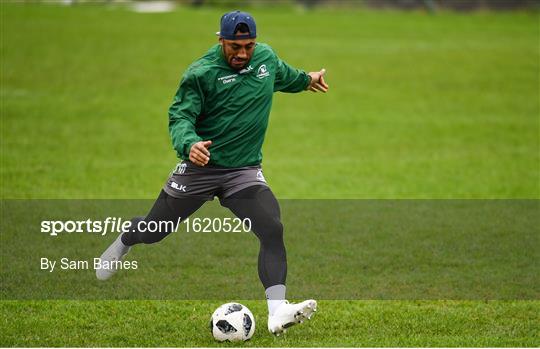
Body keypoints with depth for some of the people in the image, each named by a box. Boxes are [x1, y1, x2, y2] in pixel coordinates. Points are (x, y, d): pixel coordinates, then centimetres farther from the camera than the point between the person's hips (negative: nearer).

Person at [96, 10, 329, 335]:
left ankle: (277, 313, -25)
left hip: (245, 171, 3)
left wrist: (306, 79, 43)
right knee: (154, 232, 12)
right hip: (200, 166, -3)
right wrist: (189, 144, -39)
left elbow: (283, 73, 25)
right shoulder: (201, 73, -16)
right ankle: (126, 239, 50)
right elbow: (179, 116, -18)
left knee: (273, 230, -20)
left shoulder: (267, 56, 1)